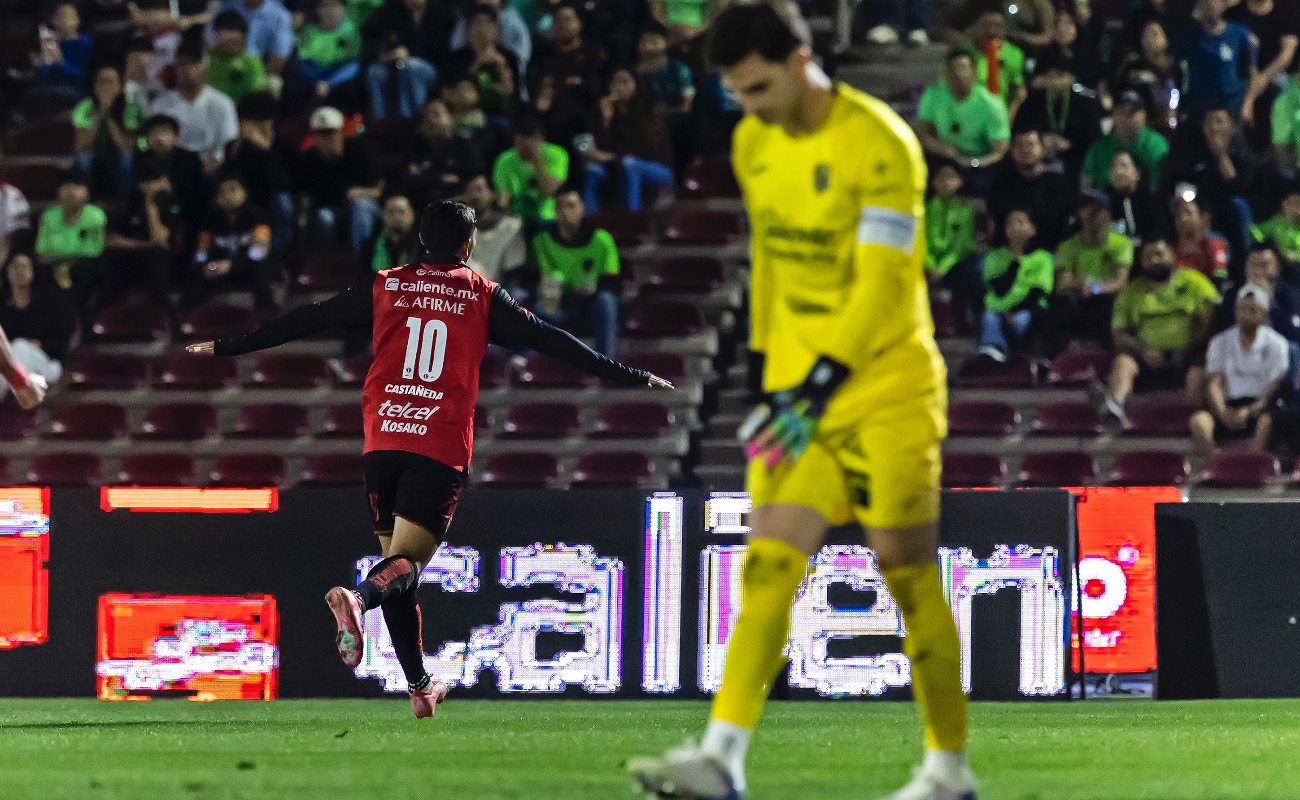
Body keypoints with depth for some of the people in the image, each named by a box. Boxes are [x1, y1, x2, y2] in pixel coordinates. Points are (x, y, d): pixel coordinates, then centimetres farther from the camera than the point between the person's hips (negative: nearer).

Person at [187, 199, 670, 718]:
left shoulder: (383, 287, 10)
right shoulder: (483, 297, 6)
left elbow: (308, 320, 12)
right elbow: (550, 341, 5)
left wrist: (225, 347, 21)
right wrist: (635, 378, 11)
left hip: (382, 442, 3)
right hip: (442, 447, -3)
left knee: (397, 558, 12)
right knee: (406, 564, -9)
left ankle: (420, 688, 14)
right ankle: (358, 598, -43)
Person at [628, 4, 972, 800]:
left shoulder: (880, 144, -17)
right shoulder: (754, 145, 6)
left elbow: (881, 282, -22)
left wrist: (821, 383, -28)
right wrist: (770, 363, 20)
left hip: (887, 388, -6)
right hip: (799, 387, 6)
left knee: (908, 576, 0)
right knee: (768, 568, -8)